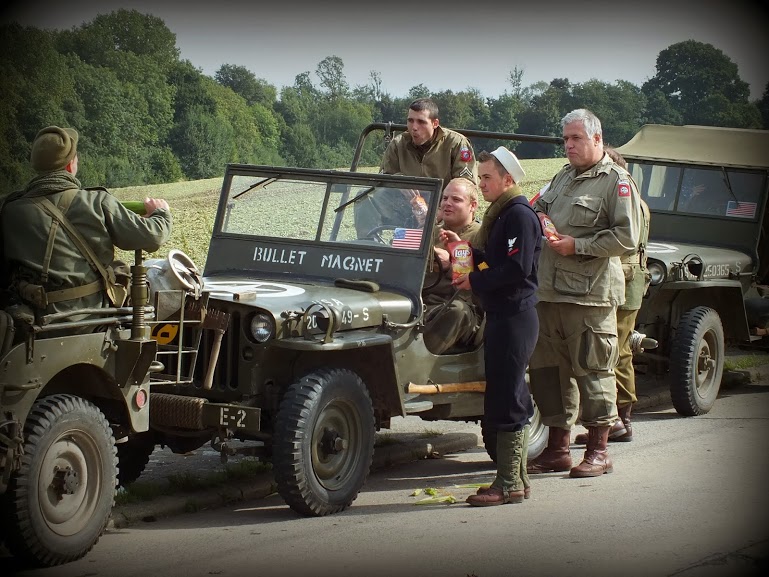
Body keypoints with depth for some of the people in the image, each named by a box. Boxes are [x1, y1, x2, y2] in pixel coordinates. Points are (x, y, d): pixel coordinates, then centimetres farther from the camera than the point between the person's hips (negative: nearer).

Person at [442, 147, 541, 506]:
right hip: (501, 315, 10)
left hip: (514, 318, -10)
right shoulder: (500, 214, 18)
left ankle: (509, 484, -5)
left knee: (506, 401, -8)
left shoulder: (520, 215, -13)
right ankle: (517, 480, 19)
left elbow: (517, 269, -21)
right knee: (511, 400, 13)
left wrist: (475, 282, -14)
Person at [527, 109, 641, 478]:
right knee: (547, 368, 9)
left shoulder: (616, 181, -5)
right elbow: (539, 211, 32)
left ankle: (598, 451, 5)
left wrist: (576, 246, -16)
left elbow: (626, 238, -14)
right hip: (550, 291, 8)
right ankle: (557, 448, 18)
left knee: (592, 371, -3)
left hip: (591, 294, -8)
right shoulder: (563, 178, 20)